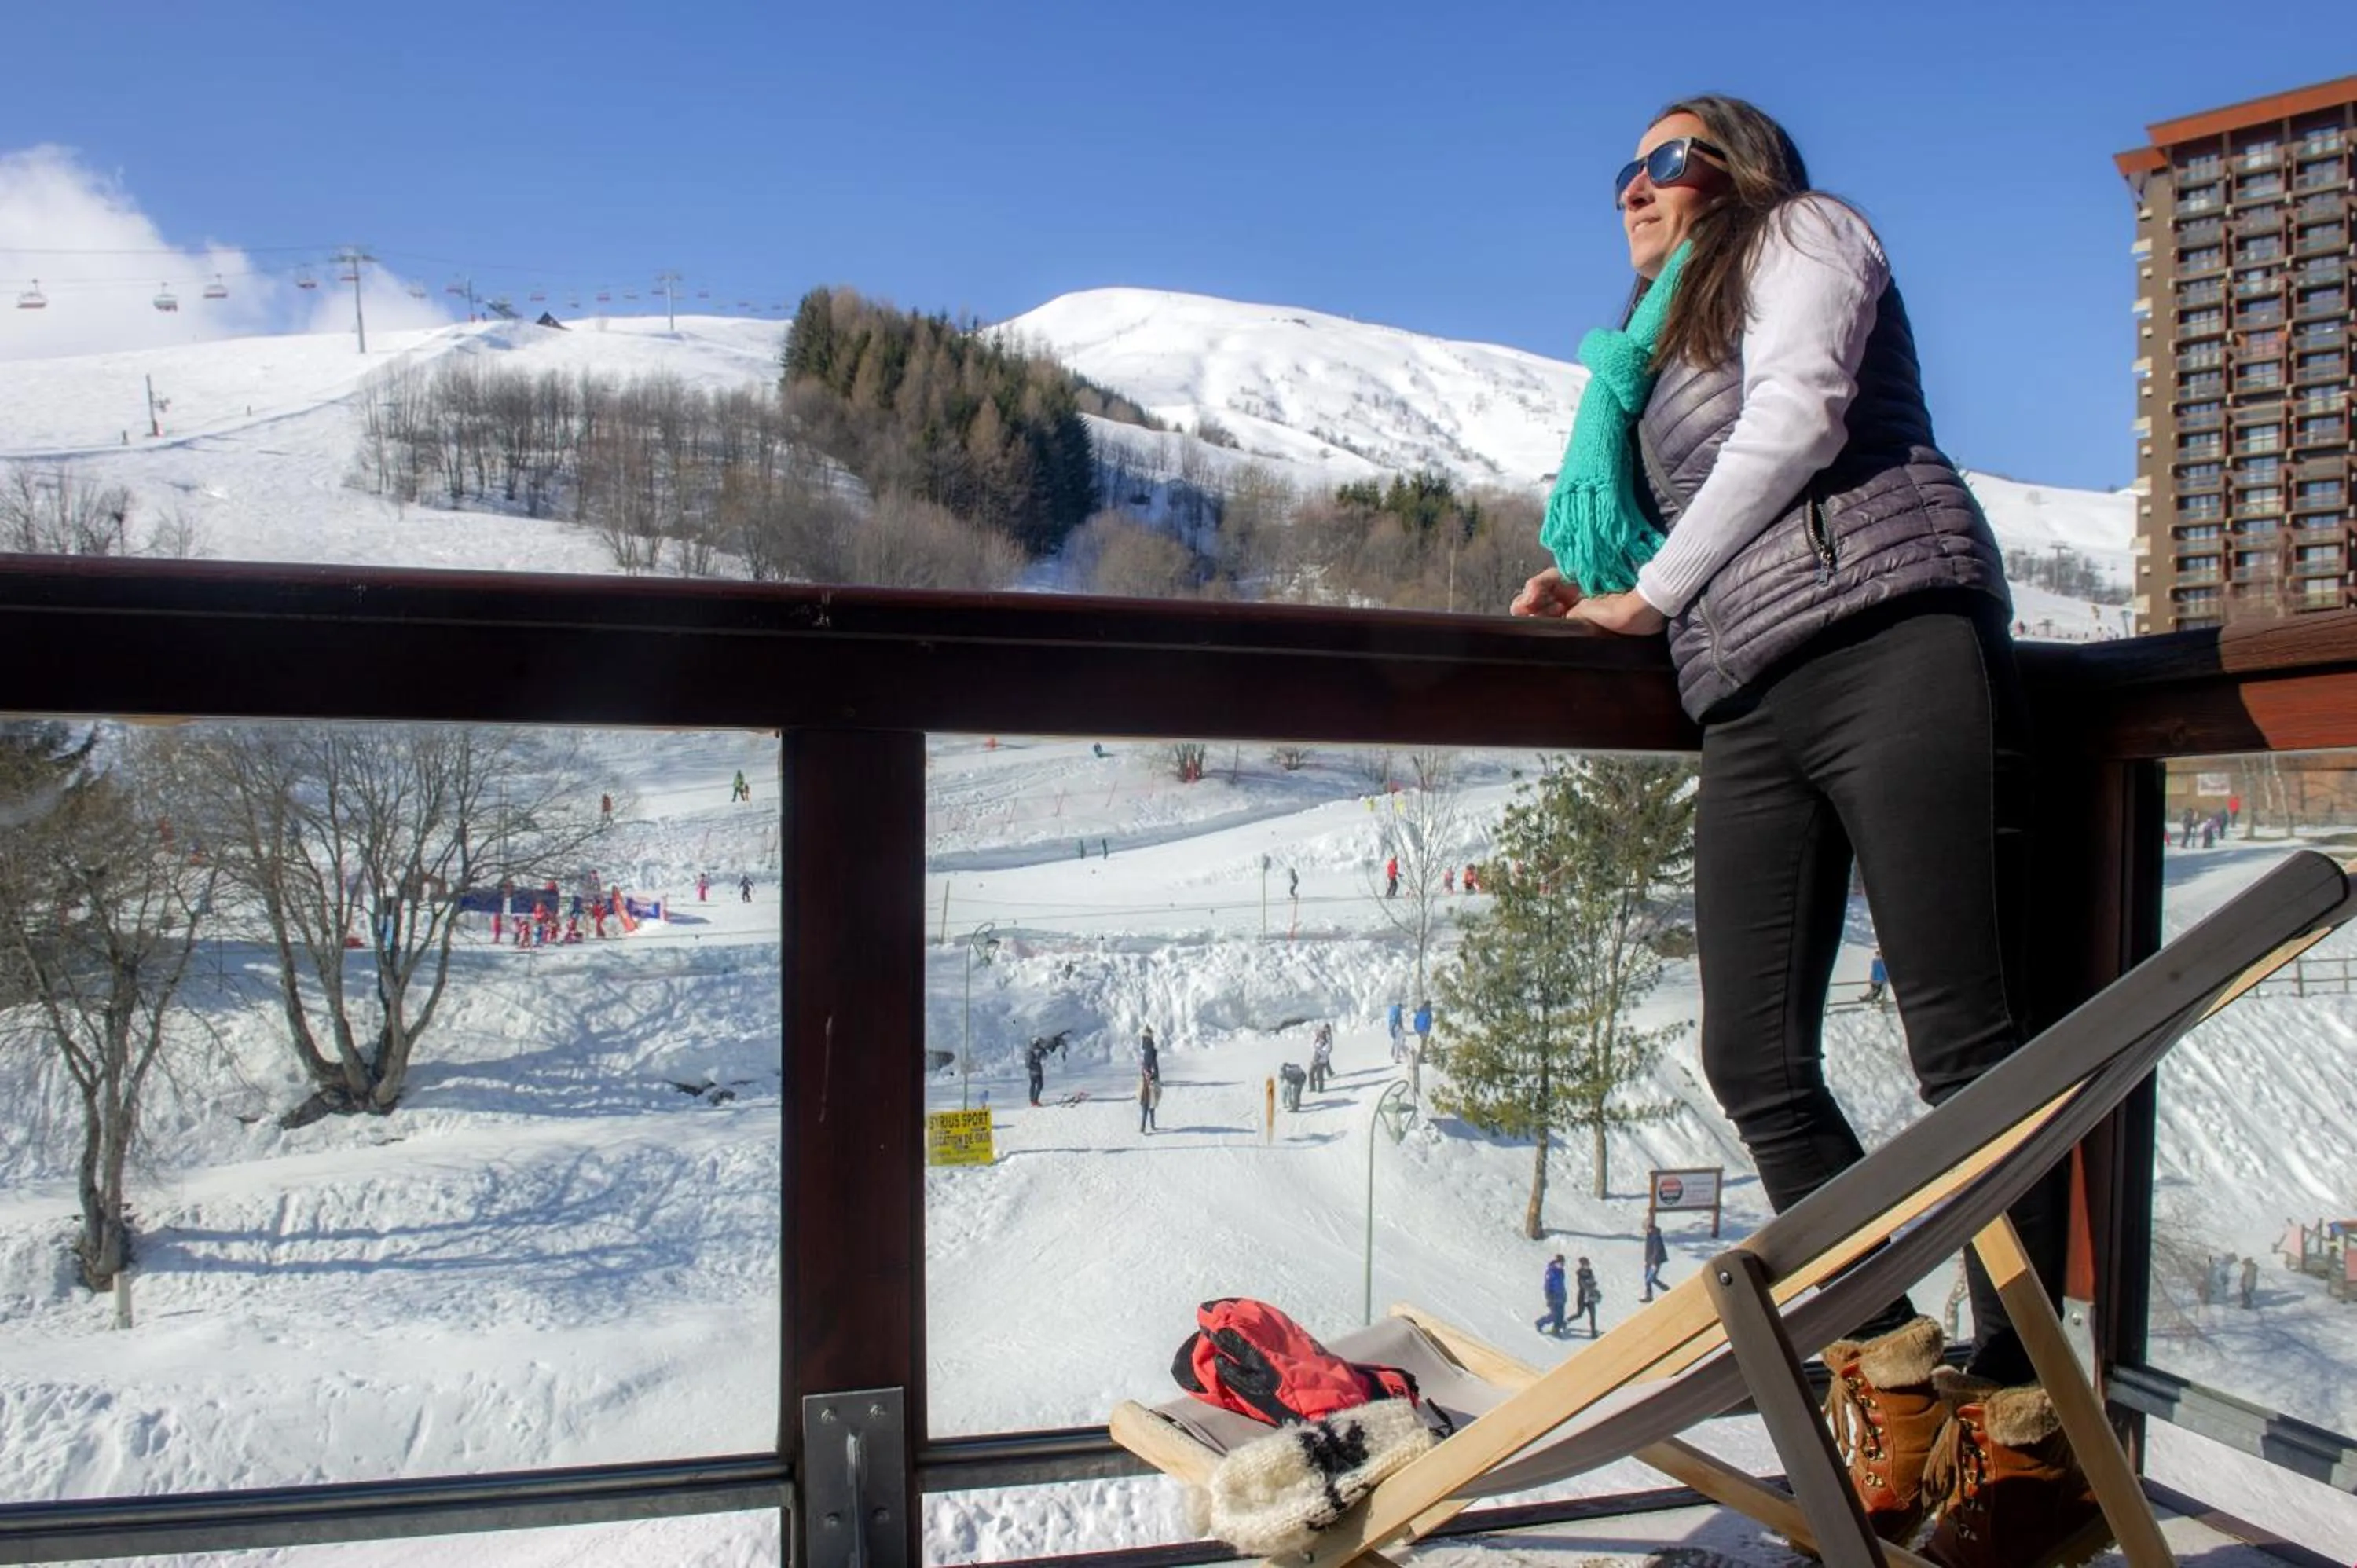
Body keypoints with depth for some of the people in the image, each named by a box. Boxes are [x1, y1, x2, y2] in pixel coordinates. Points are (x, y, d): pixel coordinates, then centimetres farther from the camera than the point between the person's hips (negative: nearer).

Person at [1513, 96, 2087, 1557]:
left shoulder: (1805, 232, 15)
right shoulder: (1658, 356, 33)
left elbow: (1797, 417, -4)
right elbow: (1616, 534, 25)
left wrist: (1652, 592, 0)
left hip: (1890, 644, -7)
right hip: (1749, 714, 7)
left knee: (1966, 1035, -10)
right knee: (1755, 1060, -4)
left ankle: (2024, 1420, -4)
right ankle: (1890, 1364, 7)